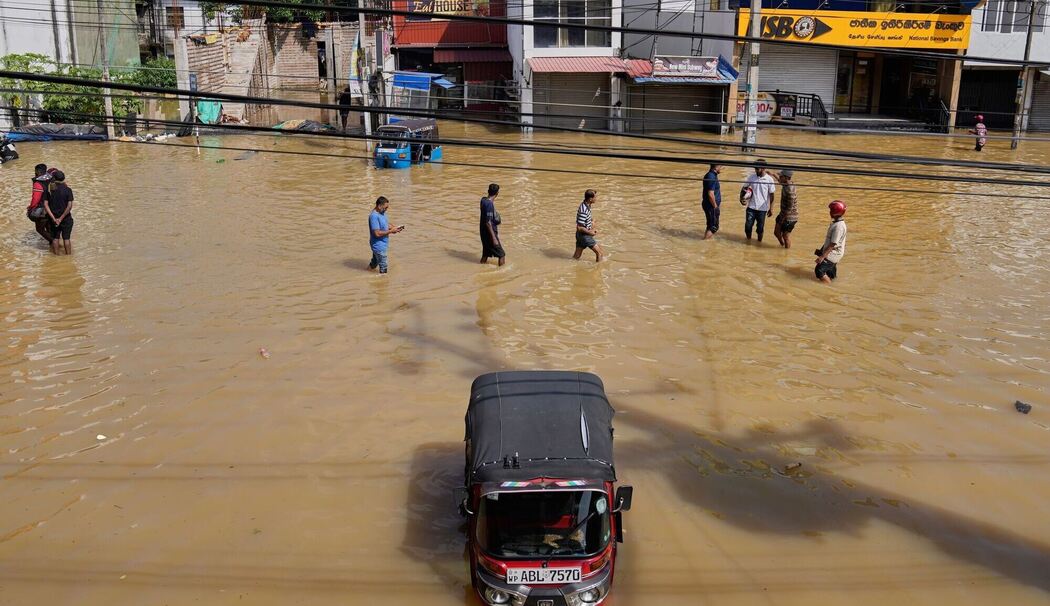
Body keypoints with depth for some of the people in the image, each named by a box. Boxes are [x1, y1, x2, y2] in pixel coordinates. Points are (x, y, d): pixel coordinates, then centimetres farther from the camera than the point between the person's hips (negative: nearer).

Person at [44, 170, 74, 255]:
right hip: (66, 218, -2)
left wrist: (53, 218, -12)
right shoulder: (67, 190, -12)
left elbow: (45, 205, -10)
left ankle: (56, 255, 22)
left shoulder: (49, 189, -4)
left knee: (55, 238, 14)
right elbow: (70, 206, -19)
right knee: (66, 238, 6)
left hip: (54, 218, 2)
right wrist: (61, 218, -15)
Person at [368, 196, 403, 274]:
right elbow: (377, 233, -29)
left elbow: (386, 224, 16)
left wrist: (394, 228, -5)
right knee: (383, 267, 1)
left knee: (374, 262, 26)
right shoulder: (374, 216, -27)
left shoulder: (382, 213, 2)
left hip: (382, 244, 9)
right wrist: (391, 231, -24)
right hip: (378, 245, -9)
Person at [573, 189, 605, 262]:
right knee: (599, 253, 1)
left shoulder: (587, 205, 3)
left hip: (580, 235, 9)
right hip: (584, 235, -9)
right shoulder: (584, 211, -27)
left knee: (576, 256, 16)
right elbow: (579, 227, -26)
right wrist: (590, 232, -15)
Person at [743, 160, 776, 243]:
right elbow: (745, 187, 10)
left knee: (760, 227, 7)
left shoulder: (769, 179, -8)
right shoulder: (751, 177, -2)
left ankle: (759, 242, 28)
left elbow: (771, 195, -2)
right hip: (751, 207, 2)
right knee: (748, 225, 0)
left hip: (762, 208, -2)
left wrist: (771, 209, -2)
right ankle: (748, 239, 25)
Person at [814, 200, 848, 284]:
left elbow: (833, 244, -25)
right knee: (830, 274, 17)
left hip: (833, 254, -10)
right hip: (833, 254, 10)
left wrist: (822, 256, -26)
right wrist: (821, 250, 21)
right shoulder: (835, 223, 8)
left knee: (819, 271, -14)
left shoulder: (838, 226, -23)